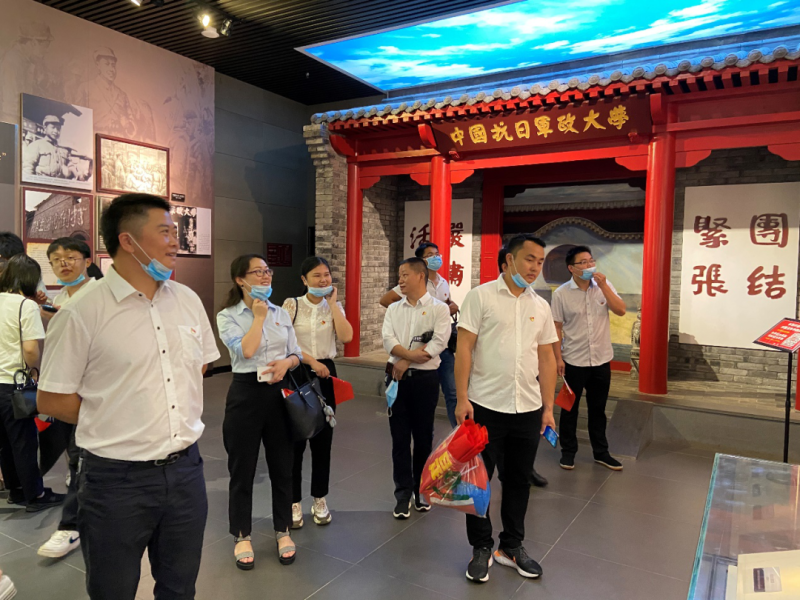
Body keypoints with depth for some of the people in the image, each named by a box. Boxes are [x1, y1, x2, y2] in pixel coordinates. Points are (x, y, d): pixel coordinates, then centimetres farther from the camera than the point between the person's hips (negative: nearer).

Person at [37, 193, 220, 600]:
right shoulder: (81, 313, -13)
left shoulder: (188, 300, 3)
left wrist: (181, 414, 7)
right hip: (117, 480, -4)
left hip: (185, 470, 4)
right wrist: (115, 419, -4)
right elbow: (51, 400, -8)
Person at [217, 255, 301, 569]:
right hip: (246, 393, -3)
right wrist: (258, 316, -11)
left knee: (282, 465, 11)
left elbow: (296, 353, 10)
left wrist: (286, 362, -12)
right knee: (242, 468, 8)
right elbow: (245, 351, -19)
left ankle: (283, 531, 29)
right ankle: (242, 536, 27)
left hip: (279, 392, 3)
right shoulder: (227, 316, -4)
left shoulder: (282, 313, 7)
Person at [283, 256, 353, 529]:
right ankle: (294, 502, 19)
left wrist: (332, 302, -9)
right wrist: (311, 361, -14)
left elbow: (346, 337, -11)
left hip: (326, 374, 3)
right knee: (295, 439, 3)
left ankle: (320, 499, 26)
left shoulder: (334, 307, 6)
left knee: (322, 439, 10)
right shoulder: (292, 304, -3)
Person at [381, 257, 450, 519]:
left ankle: (421, 491, 25)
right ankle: (404, 495, 15)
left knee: (423, 438, 8)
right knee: (399, 438, 5)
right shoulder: (393, 309, 9)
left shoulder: (439, 308, -3)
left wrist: (407, 360, -15)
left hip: (425, 379, -3)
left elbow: (438, 343, -15)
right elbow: (388, 340, -4)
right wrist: (413, 353, -20)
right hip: (397, 377, 3)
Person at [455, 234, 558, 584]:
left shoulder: (540, 306, 8)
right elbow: (464, 349, -9)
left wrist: (548, 407, 9)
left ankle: (511, 547, 34)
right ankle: (481, 548, 27)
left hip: (528, 409, 4)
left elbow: (546, 358, 11)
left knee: (518, 479, 15)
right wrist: (462, 398, -14)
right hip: (485, 406, -4)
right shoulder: (481, 296, -6)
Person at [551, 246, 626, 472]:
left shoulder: (604, 285, 1)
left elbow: (621, 310, -10)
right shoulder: (561, 294, -8)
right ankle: (568, 451, 24)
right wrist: (558, 358, -9)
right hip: (574, 361, -3)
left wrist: (603, 286, -17)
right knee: (570, 408, 9)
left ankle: (601, 452, 29)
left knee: (598, 408, 16)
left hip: (601, 359, 3)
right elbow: (557, 328, -6)